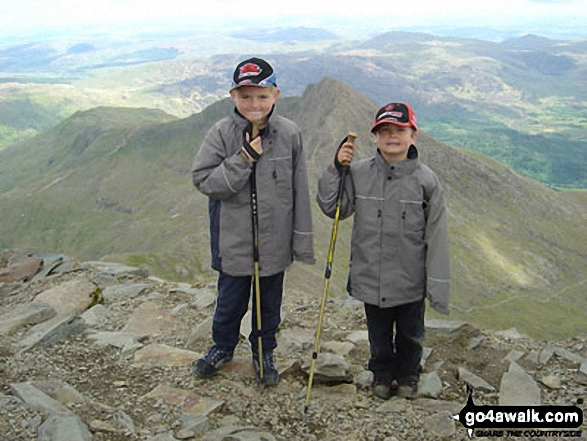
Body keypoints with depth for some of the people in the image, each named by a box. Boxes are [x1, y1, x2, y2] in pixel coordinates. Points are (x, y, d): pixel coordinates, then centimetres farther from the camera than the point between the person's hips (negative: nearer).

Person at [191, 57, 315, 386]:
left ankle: (264, 352, 41)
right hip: (233, 240, -1)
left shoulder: (290, 134, -8)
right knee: (231, 299, 17)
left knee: (270, 302, 18)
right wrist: (243, 159, -24)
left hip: (275, 240, 1)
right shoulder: (222, 133, -10)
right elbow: (203, 180, -14)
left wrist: (303, 241, -1)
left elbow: (300, 191, -3)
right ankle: (223, 346, 43)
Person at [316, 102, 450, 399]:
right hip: (371, 276, 1)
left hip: (411, 280, -1)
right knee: (379, 333, 20)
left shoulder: (426, 180, -11)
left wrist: (438, 286, -9)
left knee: (410, 335, 20)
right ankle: (382, 373, 45)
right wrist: (336, 169, -13)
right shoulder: (359, 173, -8)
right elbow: (332, 208, -2)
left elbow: (436, 235, -9)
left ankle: (408, 375, 45)